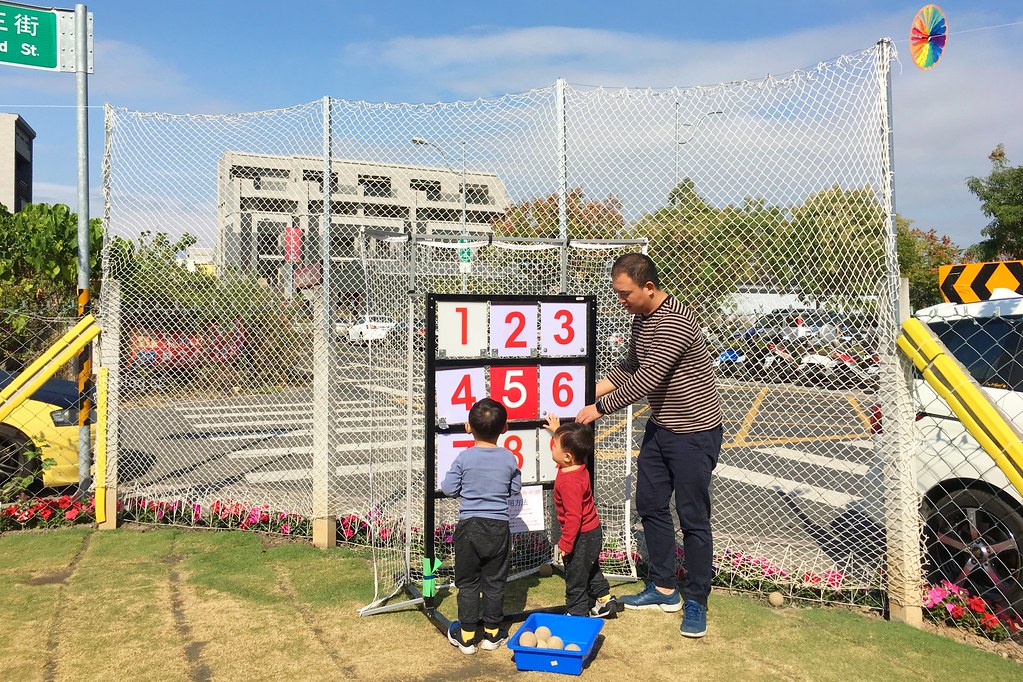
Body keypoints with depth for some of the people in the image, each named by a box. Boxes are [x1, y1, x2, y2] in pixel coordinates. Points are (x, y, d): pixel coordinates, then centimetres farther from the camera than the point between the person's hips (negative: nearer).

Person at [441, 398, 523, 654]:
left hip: (469, 527, -1)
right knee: (495, 582, 13)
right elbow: (515, 489, 6)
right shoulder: (509, 459, -5)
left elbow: (449, 489, -6)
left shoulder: (464, 458, -11)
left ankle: (466, 636, 16)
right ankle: (492, 633, 23)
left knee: (467, 583, 10)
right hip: (499, 527, 2)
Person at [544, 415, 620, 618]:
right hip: (593, 532, 9)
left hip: (581, 536, -9)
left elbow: (574, 516, -31)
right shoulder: (578, 466, -6)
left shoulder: (569, 482, -33)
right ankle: (605, 599, 40)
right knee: (591, 570, 27)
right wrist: (557, 430, 28)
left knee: (576, 578, 8)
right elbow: (569, 442, 19)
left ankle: (577, 613, 22)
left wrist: (565, 543, -24)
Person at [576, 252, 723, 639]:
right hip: (660, 427, 10)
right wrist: (589, 393, 5)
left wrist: (600, 409, -20)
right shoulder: (642, 319, 5)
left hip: (694, 433, -9)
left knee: (693, 518, 1)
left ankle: (696, 603, 16)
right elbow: (630, 368, 15)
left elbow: (645, 380, -29)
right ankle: (663, 589, 28)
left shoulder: (675, 322, -26)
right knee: (650, 505, 14)